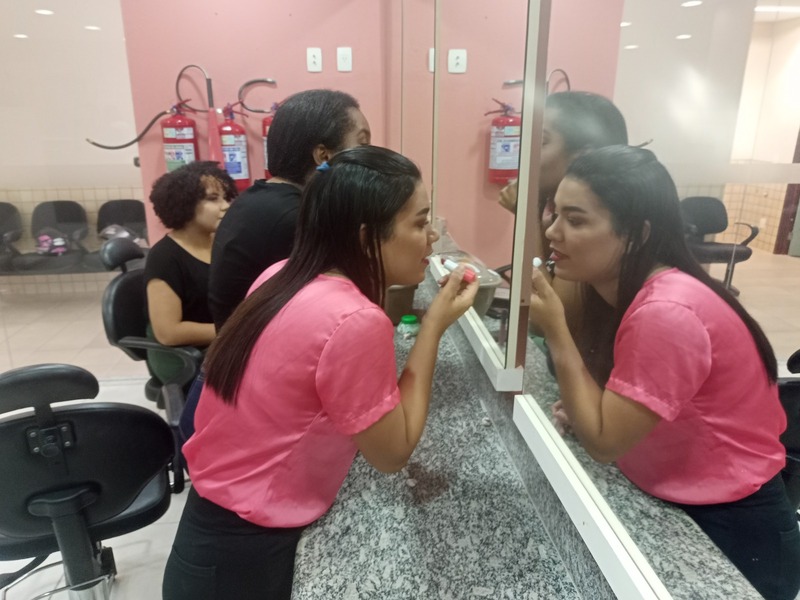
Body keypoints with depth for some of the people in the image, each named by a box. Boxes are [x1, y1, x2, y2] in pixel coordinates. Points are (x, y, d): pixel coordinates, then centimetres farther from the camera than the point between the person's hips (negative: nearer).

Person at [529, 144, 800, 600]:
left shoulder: (666, 311, -31)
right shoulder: (631, 288, -2)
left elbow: (604, 441, -24)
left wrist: (554, 330, -27)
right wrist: (584, 406, -13)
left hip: (730, 529, -8)